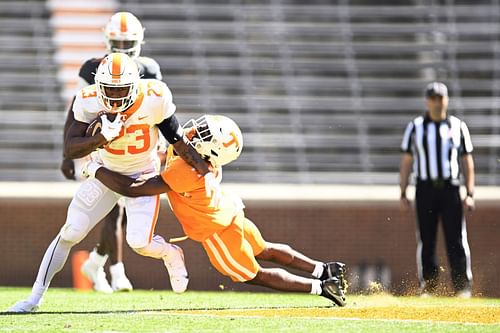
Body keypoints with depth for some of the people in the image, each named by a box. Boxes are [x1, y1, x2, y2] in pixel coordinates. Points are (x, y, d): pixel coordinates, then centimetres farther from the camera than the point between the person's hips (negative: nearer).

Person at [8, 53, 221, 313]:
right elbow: (70, 149, -23)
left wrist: (206, 172, -13)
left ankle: (170, 254, 20)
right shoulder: (89, 101, -21)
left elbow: (178, 141, -12)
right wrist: (101, 138, -40)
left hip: (142, 175, -2)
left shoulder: (155, 99, -24)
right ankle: (35, 297, 6)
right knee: (70, 233, -4)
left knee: (139, 242, -17)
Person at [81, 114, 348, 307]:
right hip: (228, 212, 8)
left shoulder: (185, 172, -40)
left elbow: (131, 189, -38)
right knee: (264, 252, 27)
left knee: (254, 276, 11)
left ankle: (321, 287, 13)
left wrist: (95, 169, -28)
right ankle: (323, 270, 34)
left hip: (216, 231, -8)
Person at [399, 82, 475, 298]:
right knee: (426, 240, 1)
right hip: (425, 189, 1)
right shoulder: (415, 127, 9)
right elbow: (406, 162, 9)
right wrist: (403, 194, 2)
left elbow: (467, 162, 9)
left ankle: (463, 287, -6)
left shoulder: (458, 126, 9)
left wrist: (470, 194, 0)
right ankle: (427, 286, 7)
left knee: (456, 239, -7)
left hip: (450, 189, -1)